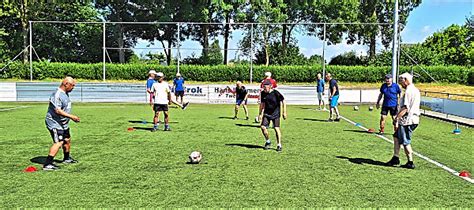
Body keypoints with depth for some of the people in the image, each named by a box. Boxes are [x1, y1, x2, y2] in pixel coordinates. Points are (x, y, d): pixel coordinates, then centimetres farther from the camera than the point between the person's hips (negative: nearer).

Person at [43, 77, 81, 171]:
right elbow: (58, 111, -28)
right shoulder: (57, 95, -22)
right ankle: (47, 164, -13)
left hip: (63, 123, 10)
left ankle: (67, 158, 41)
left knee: (67, 140, 20)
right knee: (58, 143, -17)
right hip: (54, 123, -10)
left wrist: (72, 117, 17)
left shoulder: (65, 94, 11)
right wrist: (71, 116, -28)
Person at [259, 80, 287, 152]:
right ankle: (268, 142, 17)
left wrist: (284, 112, -7)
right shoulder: (263, 93, -1)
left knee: (276, 128, -6)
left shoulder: (276, 93, -15)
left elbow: (283, 101, -6)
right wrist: (260, 114, 13)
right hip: (266, 113, 4)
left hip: (275, 113, -4)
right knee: (263, 127, -6)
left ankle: (279, 145, 8)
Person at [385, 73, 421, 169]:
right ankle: (396, 158, 22)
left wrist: (396, 119, -22)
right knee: (396, 137, 18)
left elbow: (405, 108, -24)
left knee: (405, 142, 0)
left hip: (407, 120, -10)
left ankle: (410, 163, 8)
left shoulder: (409, 91, -16)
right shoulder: (416, 90, 15)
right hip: (414, 119, 10)